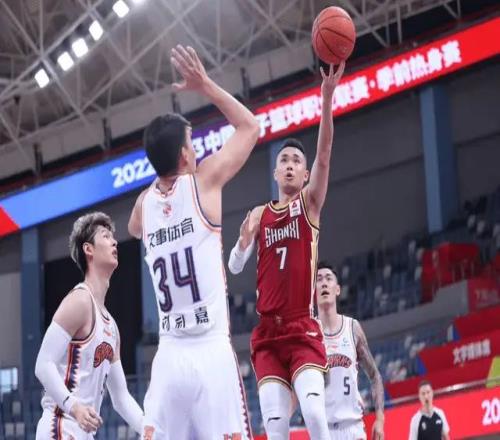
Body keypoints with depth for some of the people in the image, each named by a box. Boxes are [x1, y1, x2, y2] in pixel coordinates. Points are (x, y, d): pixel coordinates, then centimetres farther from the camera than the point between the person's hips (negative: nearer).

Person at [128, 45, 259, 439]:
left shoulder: (144, 204, 12)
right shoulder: (204, 181, -2)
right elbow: (250, 126, 11)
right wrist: (205, 86, 15)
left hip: (168, 358, 5)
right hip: (212, 355, -5)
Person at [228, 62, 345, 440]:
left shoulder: (310, 203, 4)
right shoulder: (259, 214, 13)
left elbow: (324, 156, -12)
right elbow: (235, 267, 9)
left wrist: (327, 98, -26)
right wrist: (244, 240, -15)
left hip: (302, 330, -3)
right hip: (267, 332, 3)